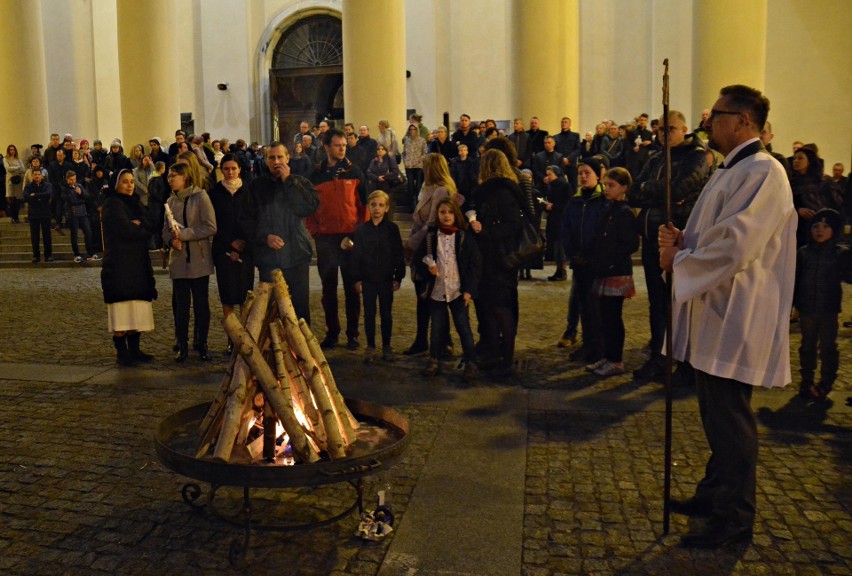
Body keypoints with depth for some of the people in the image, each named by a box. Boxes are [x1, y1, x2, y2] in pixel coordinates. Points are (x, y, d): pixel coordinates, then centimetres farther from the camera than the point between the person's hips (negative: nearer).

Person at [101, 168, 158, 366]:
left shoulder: (135, 203, 19)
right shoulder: (112, 204, -4)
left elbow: (152, 227, 7)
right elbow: (126, 230, -16)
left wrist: (139, 224, -12)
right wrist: (144, 229, 0)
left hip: (139, 262, 7)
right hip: (119, 263, -7)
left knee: (137, 312, 6)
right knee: (122, 312, -6)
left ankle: (134, 349, 11)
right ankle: (121, 352, 0)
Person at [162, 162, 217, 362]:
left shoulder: (200, 197, -6)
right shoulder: (171, 201, 9)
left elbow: (210, 227, -13)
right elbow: (166, 230, 14)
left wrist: (183, 234, -17)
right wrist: (171, 240, -8)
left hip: (199, 260, -4)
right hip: (179, 260, 4)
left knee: (201, 304, 4)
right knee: (181, 305, 4)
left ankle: (201, 344, 16)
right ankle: (182, 346, 14)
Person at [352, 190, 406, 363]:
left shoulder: (392, 229, -2)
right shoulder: (362, 229, 0)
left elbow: (399, 255, 0)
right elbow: (356, 256, 1)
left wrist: (398, 277, -3)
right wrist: (357, 279, -2)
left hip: (386, 278, 0)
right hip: (368, 279, 1)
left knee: (386, 313, 8)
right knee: (369, 313, 7)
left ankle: (386, 347, 19)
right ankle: (370, 347, 17)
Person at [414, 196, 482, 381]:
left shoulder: (465, 237, -4)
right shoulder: (431, 236, 2)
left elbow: (476, 264, -3)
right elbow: (418, 257, 10)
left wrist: (469, 289, -8)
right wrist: (428, 266, -11)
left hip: (458, 291, -2)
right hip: (436, 290, 2)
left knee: (463, 327, 0)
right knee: (437, 328, 12)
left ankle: (471, 364, 9)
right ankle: (434, 361, 26)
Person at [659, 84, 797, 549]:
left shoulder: (763, 172, -16)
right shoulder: (730, 172, 15)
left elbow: (734, 247, -25)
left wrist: (678, 261, -12)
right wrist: (683, 241, -1)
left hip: (735, 319, -10)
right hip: (714, 313, 10)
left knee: (730, 420, 0)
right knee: (716, 415, 19)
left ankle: (734, 517, 13)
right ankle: (715, 493, 33)